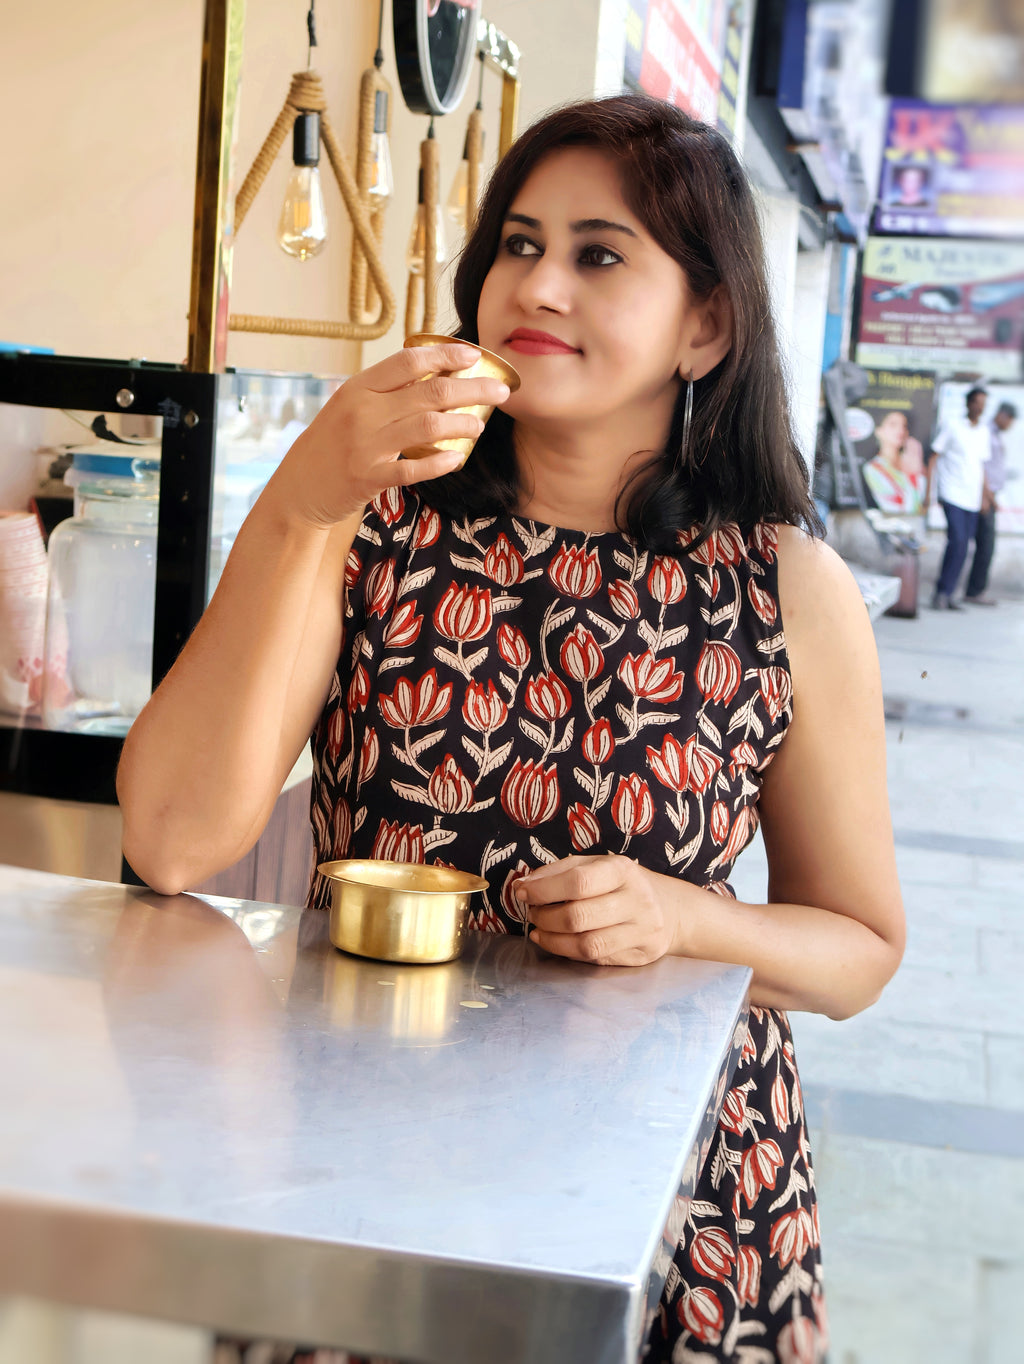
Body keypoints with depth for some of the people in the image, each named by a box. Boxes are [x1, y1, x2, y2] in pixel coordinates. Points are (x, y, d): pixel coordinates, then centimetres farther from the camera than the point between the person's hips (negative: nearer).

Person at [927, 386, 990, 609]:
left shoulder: (984, 432, 15)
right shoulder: (953, 427, 0)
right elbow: (934, 457, 1)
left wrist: (984, 496, 20)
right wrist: (929, 491, -5)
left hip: (972, 499, 6)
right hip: (952, 495, -6)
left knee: (962, 548, 3)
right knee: (958, 542, -17)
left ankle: (946, 594, 8)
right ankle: (942, 593, -9)